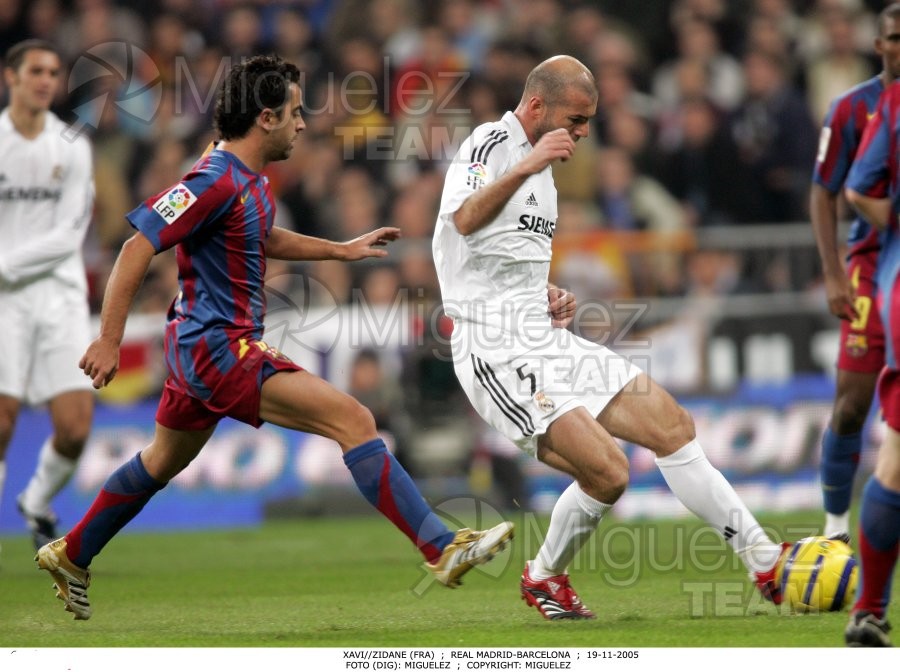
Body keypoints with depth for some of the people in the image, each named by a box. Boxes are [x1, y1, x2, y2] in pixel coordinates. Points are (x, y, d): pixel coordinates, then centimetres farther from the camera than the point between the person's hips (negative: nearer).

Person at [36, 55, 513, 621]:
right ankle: (443, 549, -21)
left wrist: (342, 250, 28)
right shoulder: (217, 181, -20)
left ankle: (70, 556, 41)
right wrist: (108, 341, -24)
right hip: (219, 346, -11)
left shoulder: (254, 181, 11)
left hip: (204, 346, 11)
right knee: (355, 421, -18)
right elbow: (138, 247, -22)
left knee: (163, 463, 26)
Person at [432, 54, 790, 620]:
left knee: (672, 426, 3)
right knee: (607, 471, -19)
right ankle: (545, 578, 8)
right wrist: (526, 167, -45)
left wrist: (548, 296, 13)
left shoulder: (539, 167, 19)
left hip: (547, 339, 10)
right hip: (499, 354, -10)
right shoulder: (490, 144, -10)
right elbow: (465, 221, -32)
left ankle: (766, 564, 10)